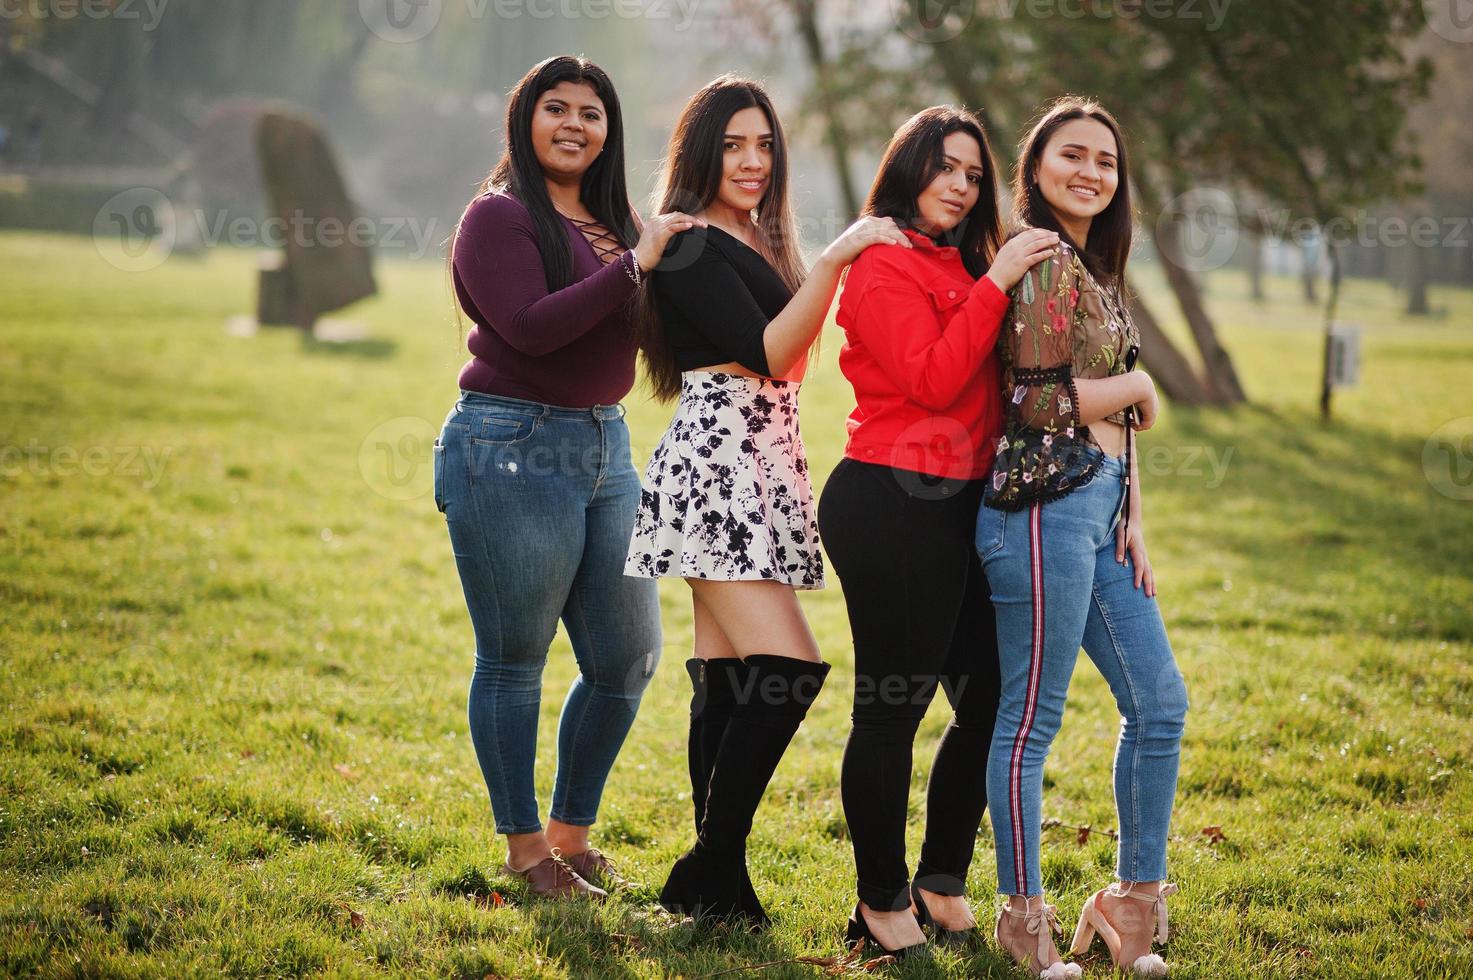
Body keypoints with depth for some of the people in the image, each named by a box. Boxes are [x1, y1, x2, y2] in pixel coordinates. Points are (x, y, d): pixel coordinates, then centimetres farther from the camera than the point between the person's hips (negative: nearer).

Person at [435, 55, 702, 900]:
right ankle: (525, 848, 15)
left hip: (605, 445, 8)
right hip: (511, 448, -8)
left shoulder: (612, 222, 14)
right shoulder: (500, 217, -8)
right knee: (514, 661, 2)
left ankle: (572, 832, 25)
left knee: (629, 660, 10)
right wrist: (631, 266, -19)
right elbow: (531, 327, -20)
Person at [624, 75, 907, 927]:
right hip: (714, 463, -9)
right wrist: (832, 262, -19)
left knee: (729, 679, 6)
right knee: (789, 667, -16)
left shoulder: (759, 244, 19)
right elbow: (767, 353, -16)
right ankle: (713, 870, -8)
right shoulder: (690, 247, -8)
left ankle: (714, 880, 8)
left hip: (764, 468, 9)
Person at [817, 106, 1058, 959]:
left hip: (957, 506, 9)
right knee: (891, 709, -2)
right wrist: (997, 282, -18)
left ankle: (942, 883, 25)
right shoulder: (884, 265, -7)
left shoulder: (963, 267, 19)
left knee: (991, 697, 11)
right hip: (892, 508, -9)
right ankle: (883, 904, 10)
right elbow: (933, 378, -19)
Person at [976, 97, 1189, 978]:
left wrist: (1133, 521, 13)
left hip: (1101, 509, 10)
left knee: (1160, 704, 11)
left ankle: (1136, 900, 22)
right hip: (1047, 507, -10)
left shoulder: (1095, 270, 19)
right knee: (1034, 717, -1)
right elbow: (1041, 402, -17)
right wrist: (1140, 386, -2)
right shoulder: (1043, 262, -10)